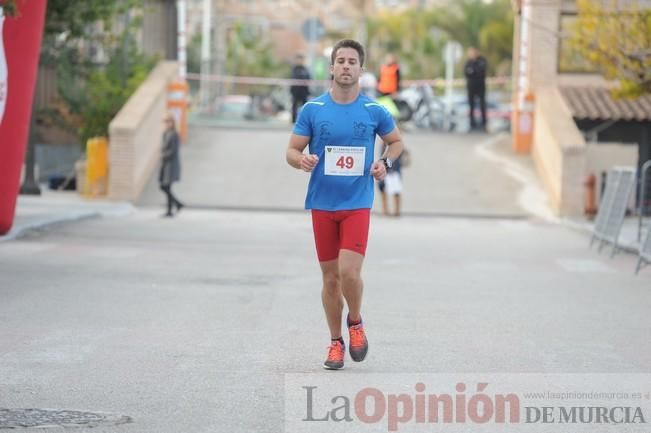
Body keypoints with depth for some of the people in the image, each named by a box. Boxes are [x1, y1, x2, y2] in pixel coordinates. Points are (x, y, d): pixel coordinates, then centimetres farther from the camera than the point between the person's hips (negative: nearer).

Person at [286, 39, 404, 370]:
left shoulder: (374, 111, 0)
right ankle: (335, 342, 21)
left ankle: (355, 323, 15)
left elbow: (396, 141, 16)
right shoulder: (312, 109, 1)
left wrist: (385, 162, -4)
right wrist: (302, 161, -20)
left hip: (357, 204, -1)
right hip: (322, 204, 1)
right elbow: (291, 151, 3)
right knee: (330, 276, 6)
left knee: (349, 272, -15)